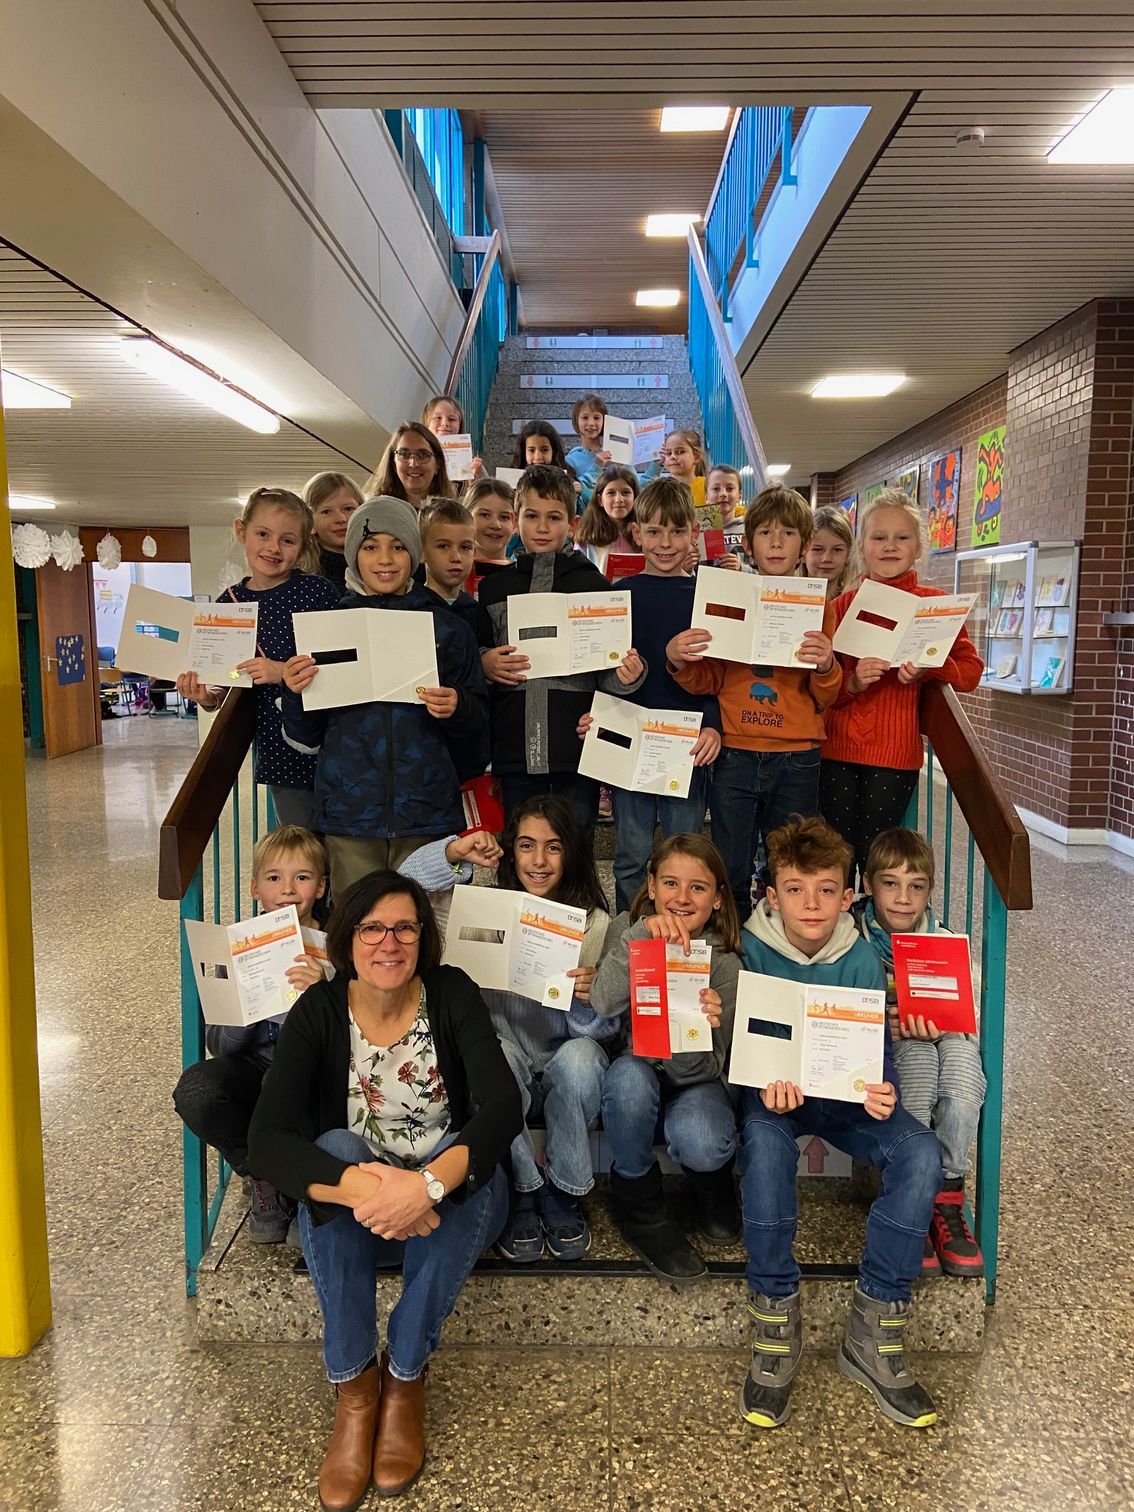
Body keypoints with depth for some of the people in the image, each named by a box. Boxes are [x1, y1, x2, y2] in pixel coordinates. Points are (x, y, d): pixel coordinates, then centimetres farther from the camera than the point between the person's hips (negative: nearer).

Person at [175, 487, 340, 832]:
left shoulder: (317, 591, -7)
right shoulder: (230, 603, 6)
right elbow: (229, 688, 12)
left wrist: (285, 671, -20)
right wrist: (207, 698, -9)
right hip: (279, 752, 4)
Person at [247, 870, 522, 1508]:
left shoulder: (453, 994, -14)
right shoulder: (319, 1011, -13)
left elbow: (504, 1106, -26)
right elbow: (267, 1137, -24)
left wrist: (429, 1185, -44)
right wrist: (361, 1188, -42)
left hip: (448, 1203, 0)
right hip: (352, 1213, 0)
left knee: (458, 1158, -32)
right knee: (336, 1148, -31)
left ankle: (405, 1377, -14)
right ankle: (354, 1384, -18)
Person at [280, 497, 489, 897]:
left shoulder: (448, 630, 6)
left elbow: (480, 726, 9)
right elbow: (306, 739, 10)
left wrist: (458, 710, -11)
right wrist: (294, 693, -8)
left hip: (428, 815, 0)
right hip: (350, 815, 0)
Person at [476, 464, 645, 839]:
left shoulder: (593, 583, 4)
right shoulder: (494, 587, 9)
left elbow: (606, 672, 4)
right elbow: (475, 656, 14)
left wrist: (626, 674, -17)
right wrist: (485, 663, -7)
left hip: (577, 747, -2)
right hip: (516, 748, 2)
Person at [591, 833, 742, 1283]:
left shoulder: (724, 962, -12)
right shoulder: (626, 929, -7)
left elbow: (703, 1068, -16)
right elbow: (602, 1007, -25)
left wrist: (699, 1028, -39)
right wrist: (640, 935, -35)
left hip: (692, 1081, -1)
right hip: (636, 1071, 1)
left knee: (700, 1143, -34)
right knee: (629, 1075, -35)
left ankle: (710, 1184, 8)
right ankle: (638, 1205, -8)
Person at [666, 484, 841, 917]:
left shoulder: (818, 607, 5)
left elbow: (827, 699, 4)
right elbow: (708, 683, 6)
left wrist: (825, 666, -16)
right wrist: (679, 660, -13)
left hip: (797, 759, 0)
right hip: (735, 755, 0)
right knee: (729, 876, 6)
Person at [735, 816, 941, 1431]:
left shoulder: (862, 960, -3)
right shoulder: (751, 952, -9)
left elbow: (879, 1047, -3)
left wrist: (881, 1090, -27)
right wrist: (765, 1083, -33)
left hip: (844, 1092, 3)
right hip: (772, 1092, -3)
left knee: (920, 1154, -25)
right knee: (765, 1142, -38)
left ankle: (874, 1333, -12)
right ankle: (776, 1328, -22)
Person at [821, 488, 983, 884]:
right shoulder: (841, 605, 7)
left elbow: (970, 669, 1)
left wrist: (928, 668, -17)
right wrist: (852, 683, -15)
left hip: (895, 751, -2)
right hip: (837, 749, 2)